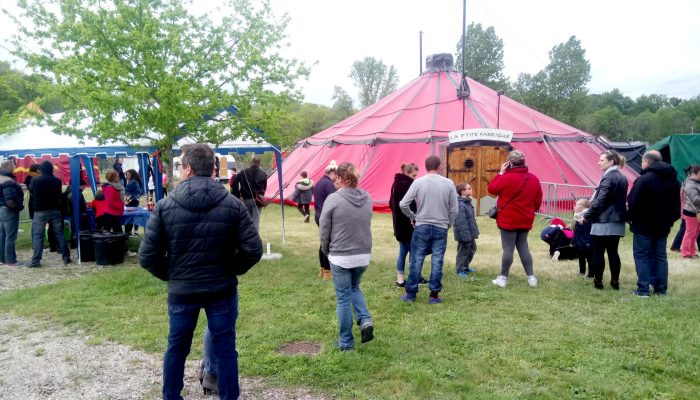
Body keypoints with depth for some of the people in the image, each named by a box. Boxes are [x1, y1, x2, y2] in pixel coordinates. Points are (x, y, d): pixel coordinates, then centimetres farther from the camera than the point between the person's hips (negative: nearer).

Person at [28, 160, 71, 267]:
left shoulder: (35, 180, -9)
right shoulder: (57, 181, -3)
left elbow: (31, 191, 8)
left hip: (40, 211, -2)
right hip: (55, 210, 2)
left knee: (38, 236, 2)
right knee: (59, 234, 8)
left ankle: (36, 260, 0)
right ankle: (66, 257, 11)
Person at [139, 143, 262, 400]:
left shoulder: (165, 206, -10)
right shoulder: (233, 204, -9)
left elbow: (147, 257, -9)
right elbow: (253, 250, -12)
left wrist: (169, 275, 9)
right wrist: (231, 271, 5)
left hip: (181, 291, 1)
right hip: (222, 290, -1)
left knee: (177, 348, 20)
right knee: (225, 350, 12)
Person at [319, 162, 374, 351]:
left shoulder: (333, 199, -15)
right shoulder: (367, 198, -1)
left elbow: (324, 230, -8)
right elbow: (366, 225, 6)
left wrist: (326, 250, 9)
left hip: (340, 257, -4)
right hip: (364, 255, 4)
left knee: (343, 298, 8)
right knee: (354, 288, 27)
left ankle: (346, 342, 18)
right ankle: (365, 320, 8)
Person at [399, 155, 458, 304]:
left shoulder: (418, 182, -6)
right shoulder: (449, 183, -3)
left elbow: (403, 204, -7)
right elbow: (454, 209, 0)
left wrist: (413, 217, 9)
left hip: (421, 227, 0)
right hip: (441, 228, 1)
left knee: (416, 261, 5)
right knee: (437, 262, 6)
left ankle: (411, 294, 13)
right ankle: (434, 295, 10)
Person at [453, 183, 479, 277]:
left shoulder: (468, 203, 8)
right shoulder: (460, 205, -23)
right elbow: (461, 223, -26)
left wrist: (475, 232, 18)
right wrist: (466, 236, -25)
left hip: (471, 234, 10)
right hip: (464, 235, -10)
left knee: (472, 250, 22)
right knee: (463, 252, 2)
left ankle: (466, 266, 38)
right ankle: (460, 270, 17)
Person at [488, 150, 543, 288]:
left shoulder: (507, 178, -17)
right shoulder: (533, 178, 5)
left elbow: (491, 189, -5)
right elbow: (538, 200, 11)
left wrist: (500, 173, 0)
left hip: (508, 220, -6)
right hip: (525, 220, 6)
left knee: (508, 248, -1)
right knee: (523, 247, 14)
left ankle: (503, 278, 6)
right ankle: (531, 277, 14)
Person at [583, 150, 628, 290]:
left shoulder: (608, 177, -15)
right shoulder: (622, 178, 13)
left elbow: (600, 201, -18)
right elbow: (622, 199, 19)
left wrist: (587, 215, -10)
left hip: (603, 222, -8)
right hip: (617, 222, 8)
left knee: (598, 252, 1)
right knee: (613, 252, 12)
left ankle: (598, 281, 6)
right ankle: (615, 281, 14)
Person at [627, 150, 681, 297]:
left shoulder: (643, 179, -17)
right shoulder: (673, 181, 10)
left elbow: (633, 203, -17)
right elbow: (677, 205, 15)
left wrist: (630, 217, 0)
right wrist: (670, 220, 19)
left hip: (644, 225, -7)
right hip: (663, 226, 7)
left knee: (642, 256, 0)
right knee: (660, 256, 14)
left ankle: (643, 289, -1)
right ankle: (661, 288, 17)